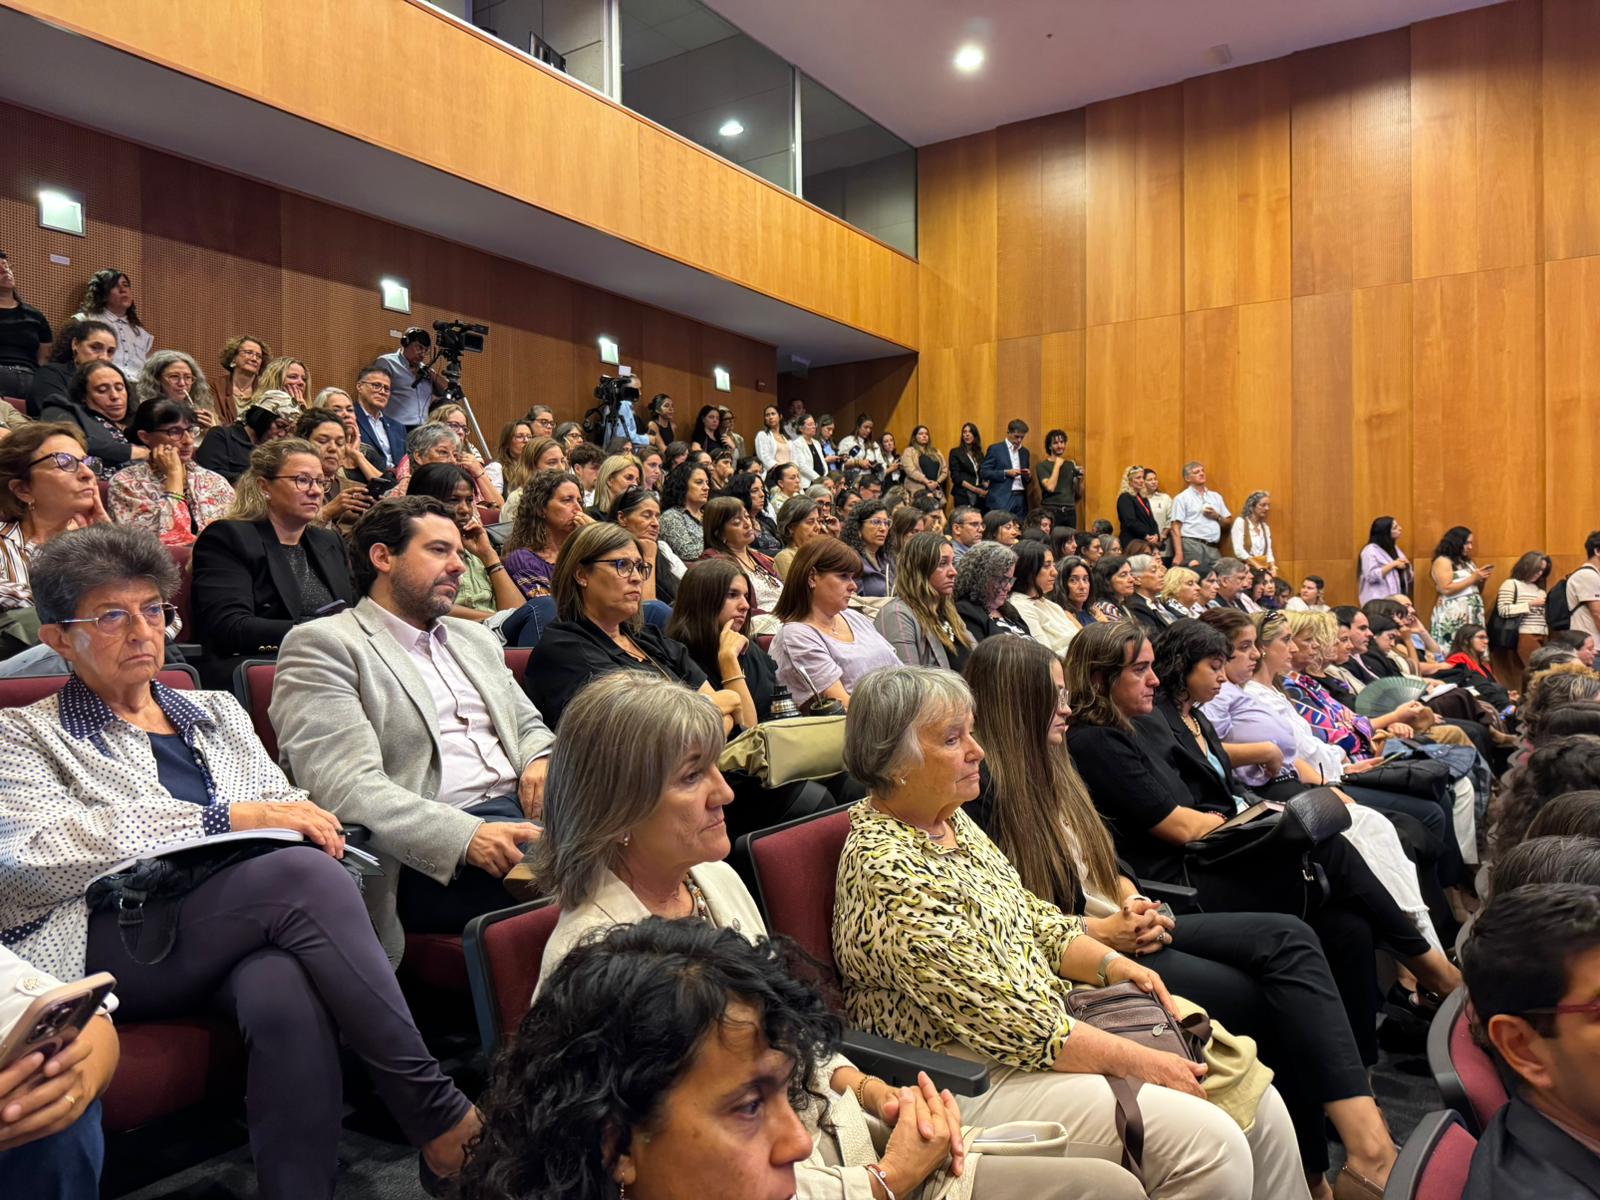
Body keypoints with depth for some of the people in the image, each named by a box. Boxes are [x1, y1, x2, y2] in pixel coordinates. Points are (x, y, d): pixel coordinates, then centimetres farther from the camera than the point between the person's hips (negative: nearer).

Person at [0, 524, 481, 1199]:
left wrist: (312, 829, -8)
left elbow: (290, 812, 18)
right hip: (115, 948, -3)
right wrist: (226, 818, -15)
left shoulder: (217, 713, 26)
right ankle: (439, 1116, -28)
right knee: (303, 873, -32)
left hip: (245, 927, 3)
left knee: (284, 993, -36)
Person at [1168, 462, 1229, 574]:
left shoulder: (1216, 496, 19)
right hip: (1192, 545, -5)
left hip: (1213, 548, 5)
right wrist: (1179, 554, -15)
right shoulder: (1182, 498, 3)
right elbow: (1175, 528, -5)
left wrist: (1217, 517, 0)